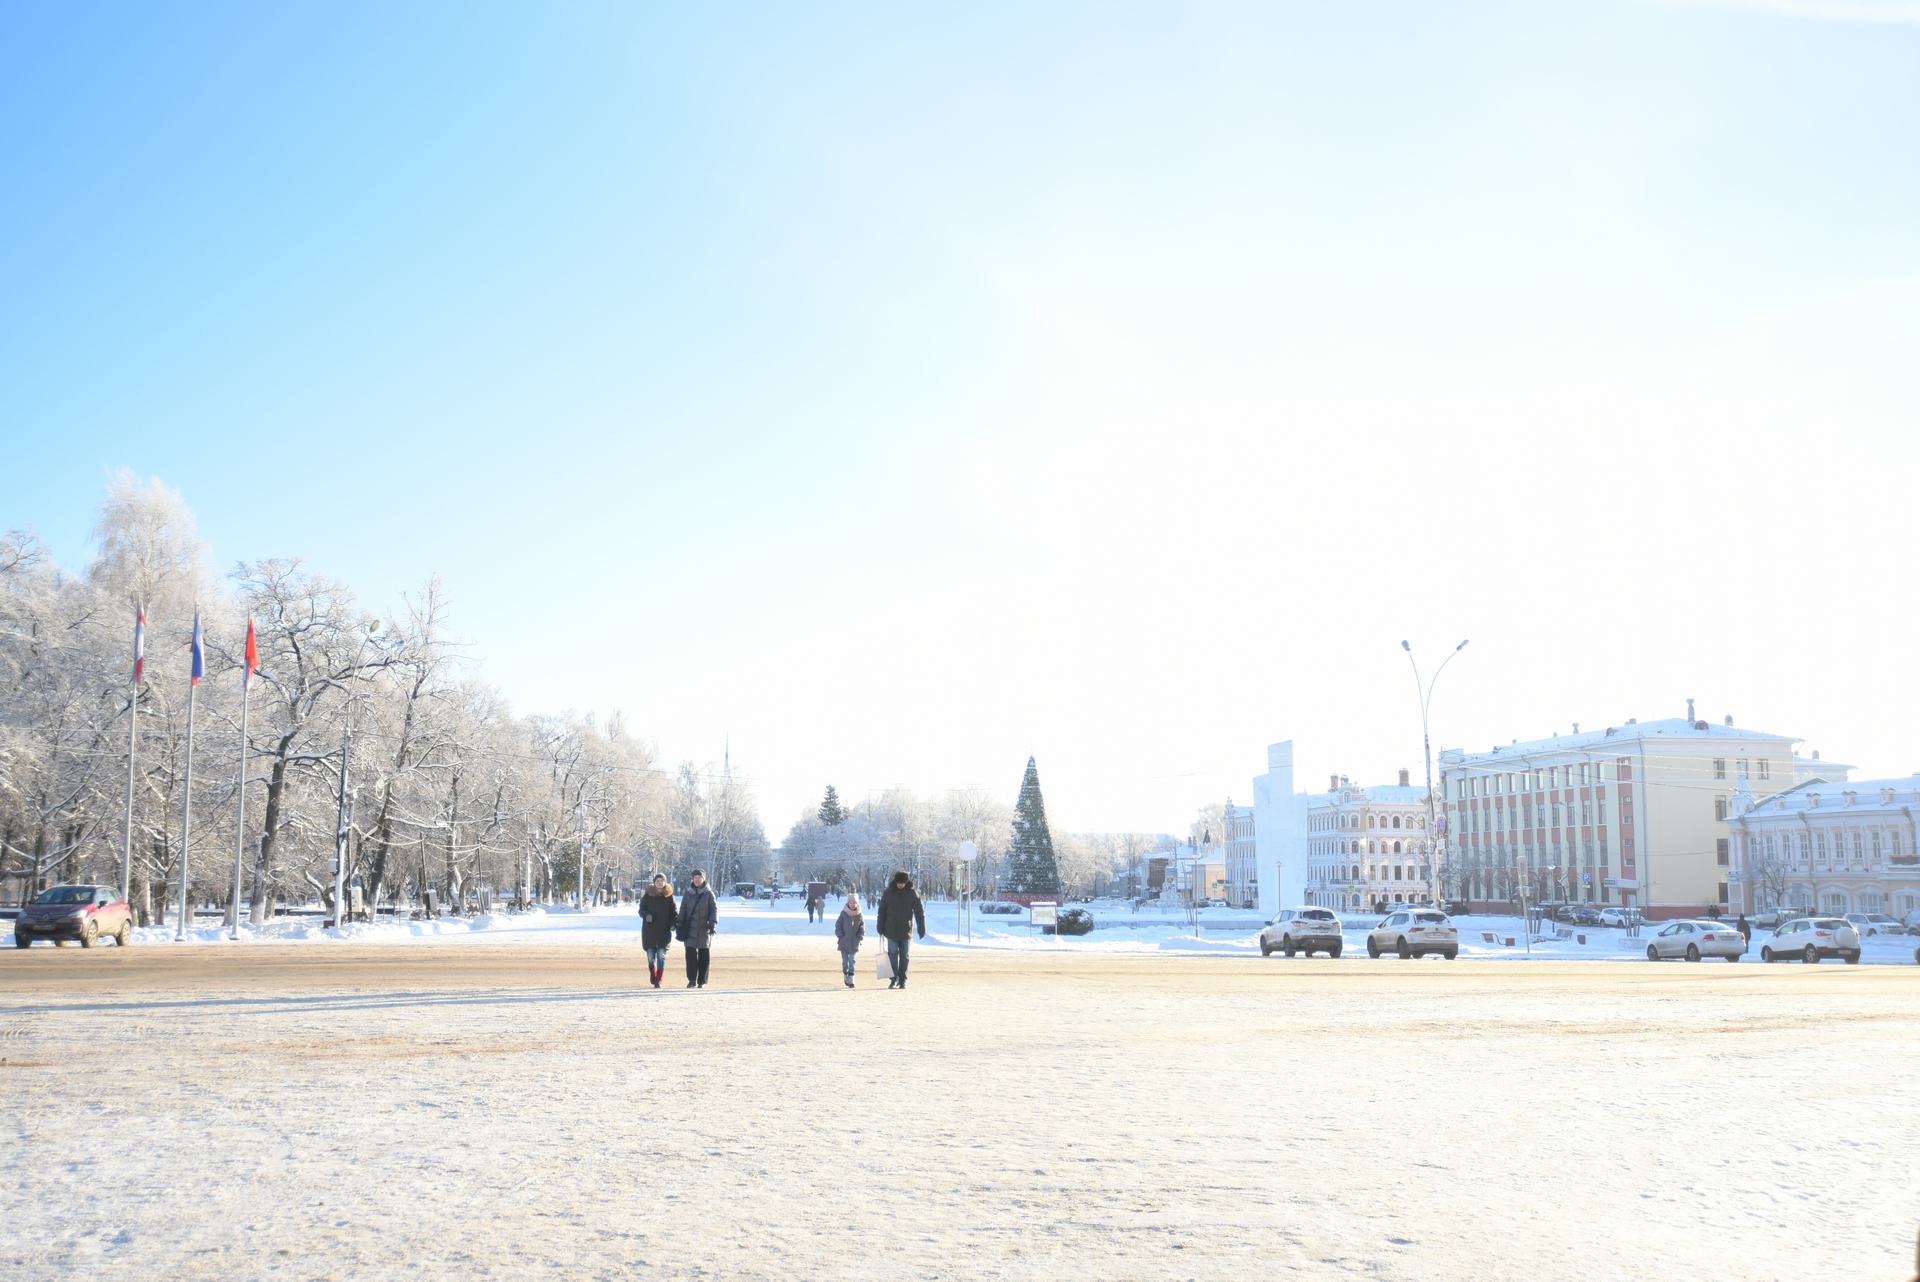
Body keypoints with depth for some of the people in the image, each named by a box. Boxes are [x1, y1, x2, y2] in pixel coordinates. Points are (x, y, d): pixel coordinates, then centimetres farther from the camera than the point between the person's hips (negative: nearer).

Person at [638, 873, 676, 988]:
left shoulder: (669, 896, 3)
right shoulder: (648, 895, 3)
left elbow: (673, 913, 7)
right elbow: (641, 910, 5)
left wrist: (673, 924, -10)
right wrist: (647, 915, -17)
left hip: (664, 931, -1)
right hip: (649, 931, 1)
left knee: (661, 956, -7)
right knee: (651, 956, 6)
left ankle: (658, 981, -7)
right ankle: (653, 978, 25)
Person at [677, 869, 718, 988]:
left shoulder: (708, 894, 2)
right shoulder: (688, 893, 7)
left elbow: (714, 909, 1)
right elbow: (683, 910, 11)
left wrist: (713, 923, -11)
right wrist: (680, 925, 5)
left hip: (704, 929, -1)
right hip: (690, 929, 1)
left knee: (704, 955, 2)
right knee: (690, 954, -8)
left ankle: (702, 981, 9)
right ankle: (692, 980, -1)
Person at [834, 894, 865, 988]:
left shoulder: (859, 915, 0)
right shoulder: (843, 913, -3)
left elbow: (862, 928, 5)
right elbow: (838, 925, 2)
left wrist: (859, 937, -5)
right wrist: (840, 935, -7)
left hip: (854, 943, 0)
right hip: (844, 942, 0)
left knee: (852, 961, -4)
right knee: (845, 961, 9)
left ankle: (851, 980, -3)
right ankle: (846, 976, 28)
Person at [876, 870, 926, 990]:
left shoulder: (912, 894, -2)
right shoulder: (888, 893, 1)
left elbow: (919, 912, 0)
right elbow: (882, 911, 6)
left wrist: (922, 929, -5)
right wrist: (881, 929, 3)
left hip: (906, 930, 0)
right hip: (891, 930, 0)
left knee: (904, 956, 6)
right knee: (893, 954, -5)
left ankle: (903, 980, 12)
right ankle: (894, 979, 0)